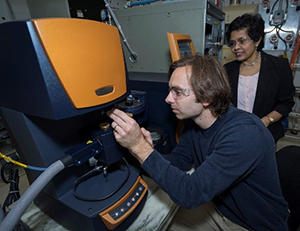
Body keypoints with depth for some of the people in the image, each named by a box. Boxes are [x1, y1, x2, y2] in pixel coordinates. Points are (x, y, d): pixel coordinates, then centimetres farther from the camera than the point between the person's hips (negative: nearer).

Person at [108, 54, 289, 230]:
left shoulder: (245, 133, -33)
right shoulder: (193, 120, -10)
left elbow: (191, 194, -36)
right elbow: (178, 161, -4)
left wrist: (141, 147, -36)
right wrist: (147, 150, -24)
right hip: (218, 207, 5)